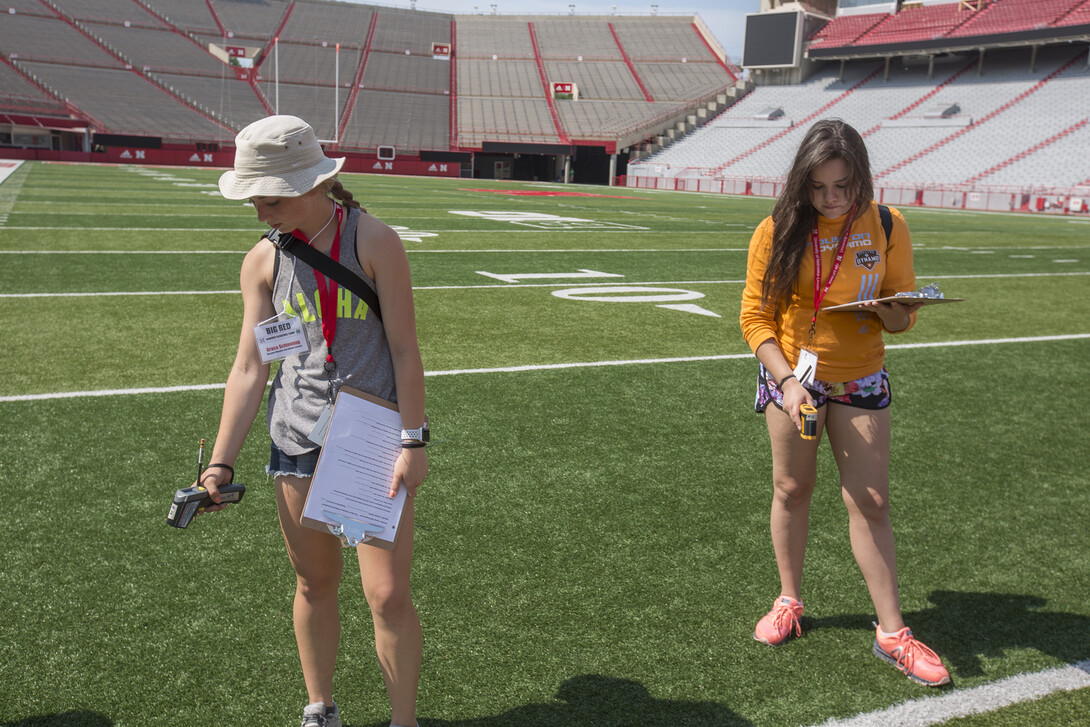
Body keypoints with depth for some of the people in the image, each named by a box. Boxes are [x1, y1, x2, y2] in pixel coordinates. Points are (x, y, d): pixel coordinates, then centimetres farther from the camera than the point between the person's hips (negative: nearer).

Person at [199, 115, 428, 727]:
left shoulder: (375, 242, -9)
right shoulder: (263, 262, 2)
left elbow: (405, 351, -8)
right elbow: (250, 368, 3)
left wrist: (413, 442, -11)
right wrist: (221, 463, -1)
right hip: (298, 442, 4)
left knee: (388, 594, -2)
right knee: (316, 584, 14)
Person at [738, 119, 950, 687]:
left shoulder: (887, 227, -6)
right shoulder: (778, 231, -9)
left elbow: (903, 318, 2)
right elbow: (755, 317, -7)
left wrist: (885, 308, -22)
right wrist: (788, 381, -18)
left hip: (860, 381, 0)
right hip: (790, 376, 0)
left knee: (870, 503, 1)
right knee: (792, 490, 11)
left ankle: (891, 632, 12)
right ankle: (789, 600, 31)